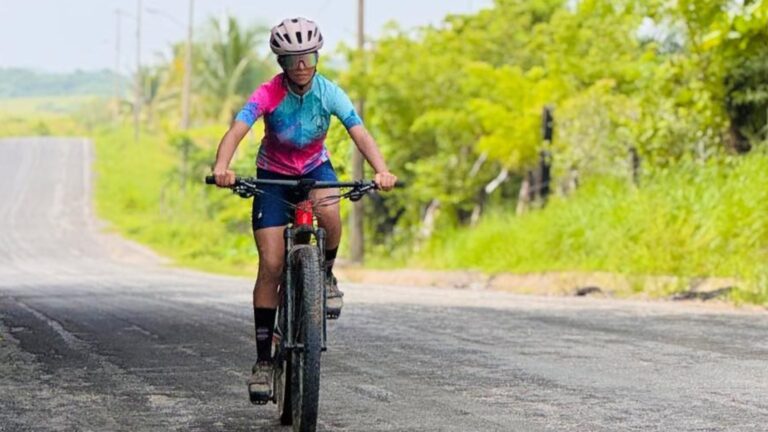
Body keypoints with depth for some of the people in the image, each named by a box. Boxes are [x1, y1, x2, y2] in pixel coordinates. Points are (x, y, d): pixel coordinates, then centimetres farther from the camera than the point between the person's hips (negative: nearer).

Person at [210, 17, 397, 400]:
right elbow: (236, 130, -38)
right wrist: (222, 167, -58)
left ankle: (326, 275, -3)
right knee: (271, 265, -11)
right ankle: (263, 361, -4)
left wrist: (381, 171, -47)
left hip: (315, 168, 1)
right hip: (273, 174, -1)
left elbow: (359, 132, -28)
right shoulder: (269, 94, -24)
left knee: (329, 214, -35)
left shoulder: (329, 93, -18)